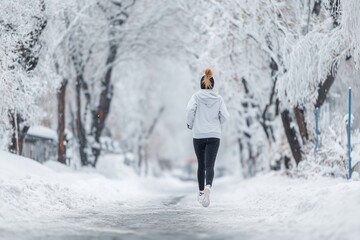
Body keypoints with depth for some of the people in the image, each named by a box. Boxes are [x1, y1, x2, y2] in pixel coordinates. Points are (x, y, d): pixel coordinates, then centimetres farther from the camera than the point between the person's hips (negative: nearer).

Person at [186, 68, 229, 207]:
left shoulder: (196, 96, 1)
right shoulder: (219, 99, 6)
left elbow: (190, 109, -15)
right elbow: (225, 116, -1)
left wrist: (190, 124, 1)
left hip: (198, 135, 0)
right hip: (214, 135, 0)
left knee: (201, 164, 17)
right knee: (210, 165, -8)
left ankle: (201, 192, 24)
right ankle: (208, 187, -35)